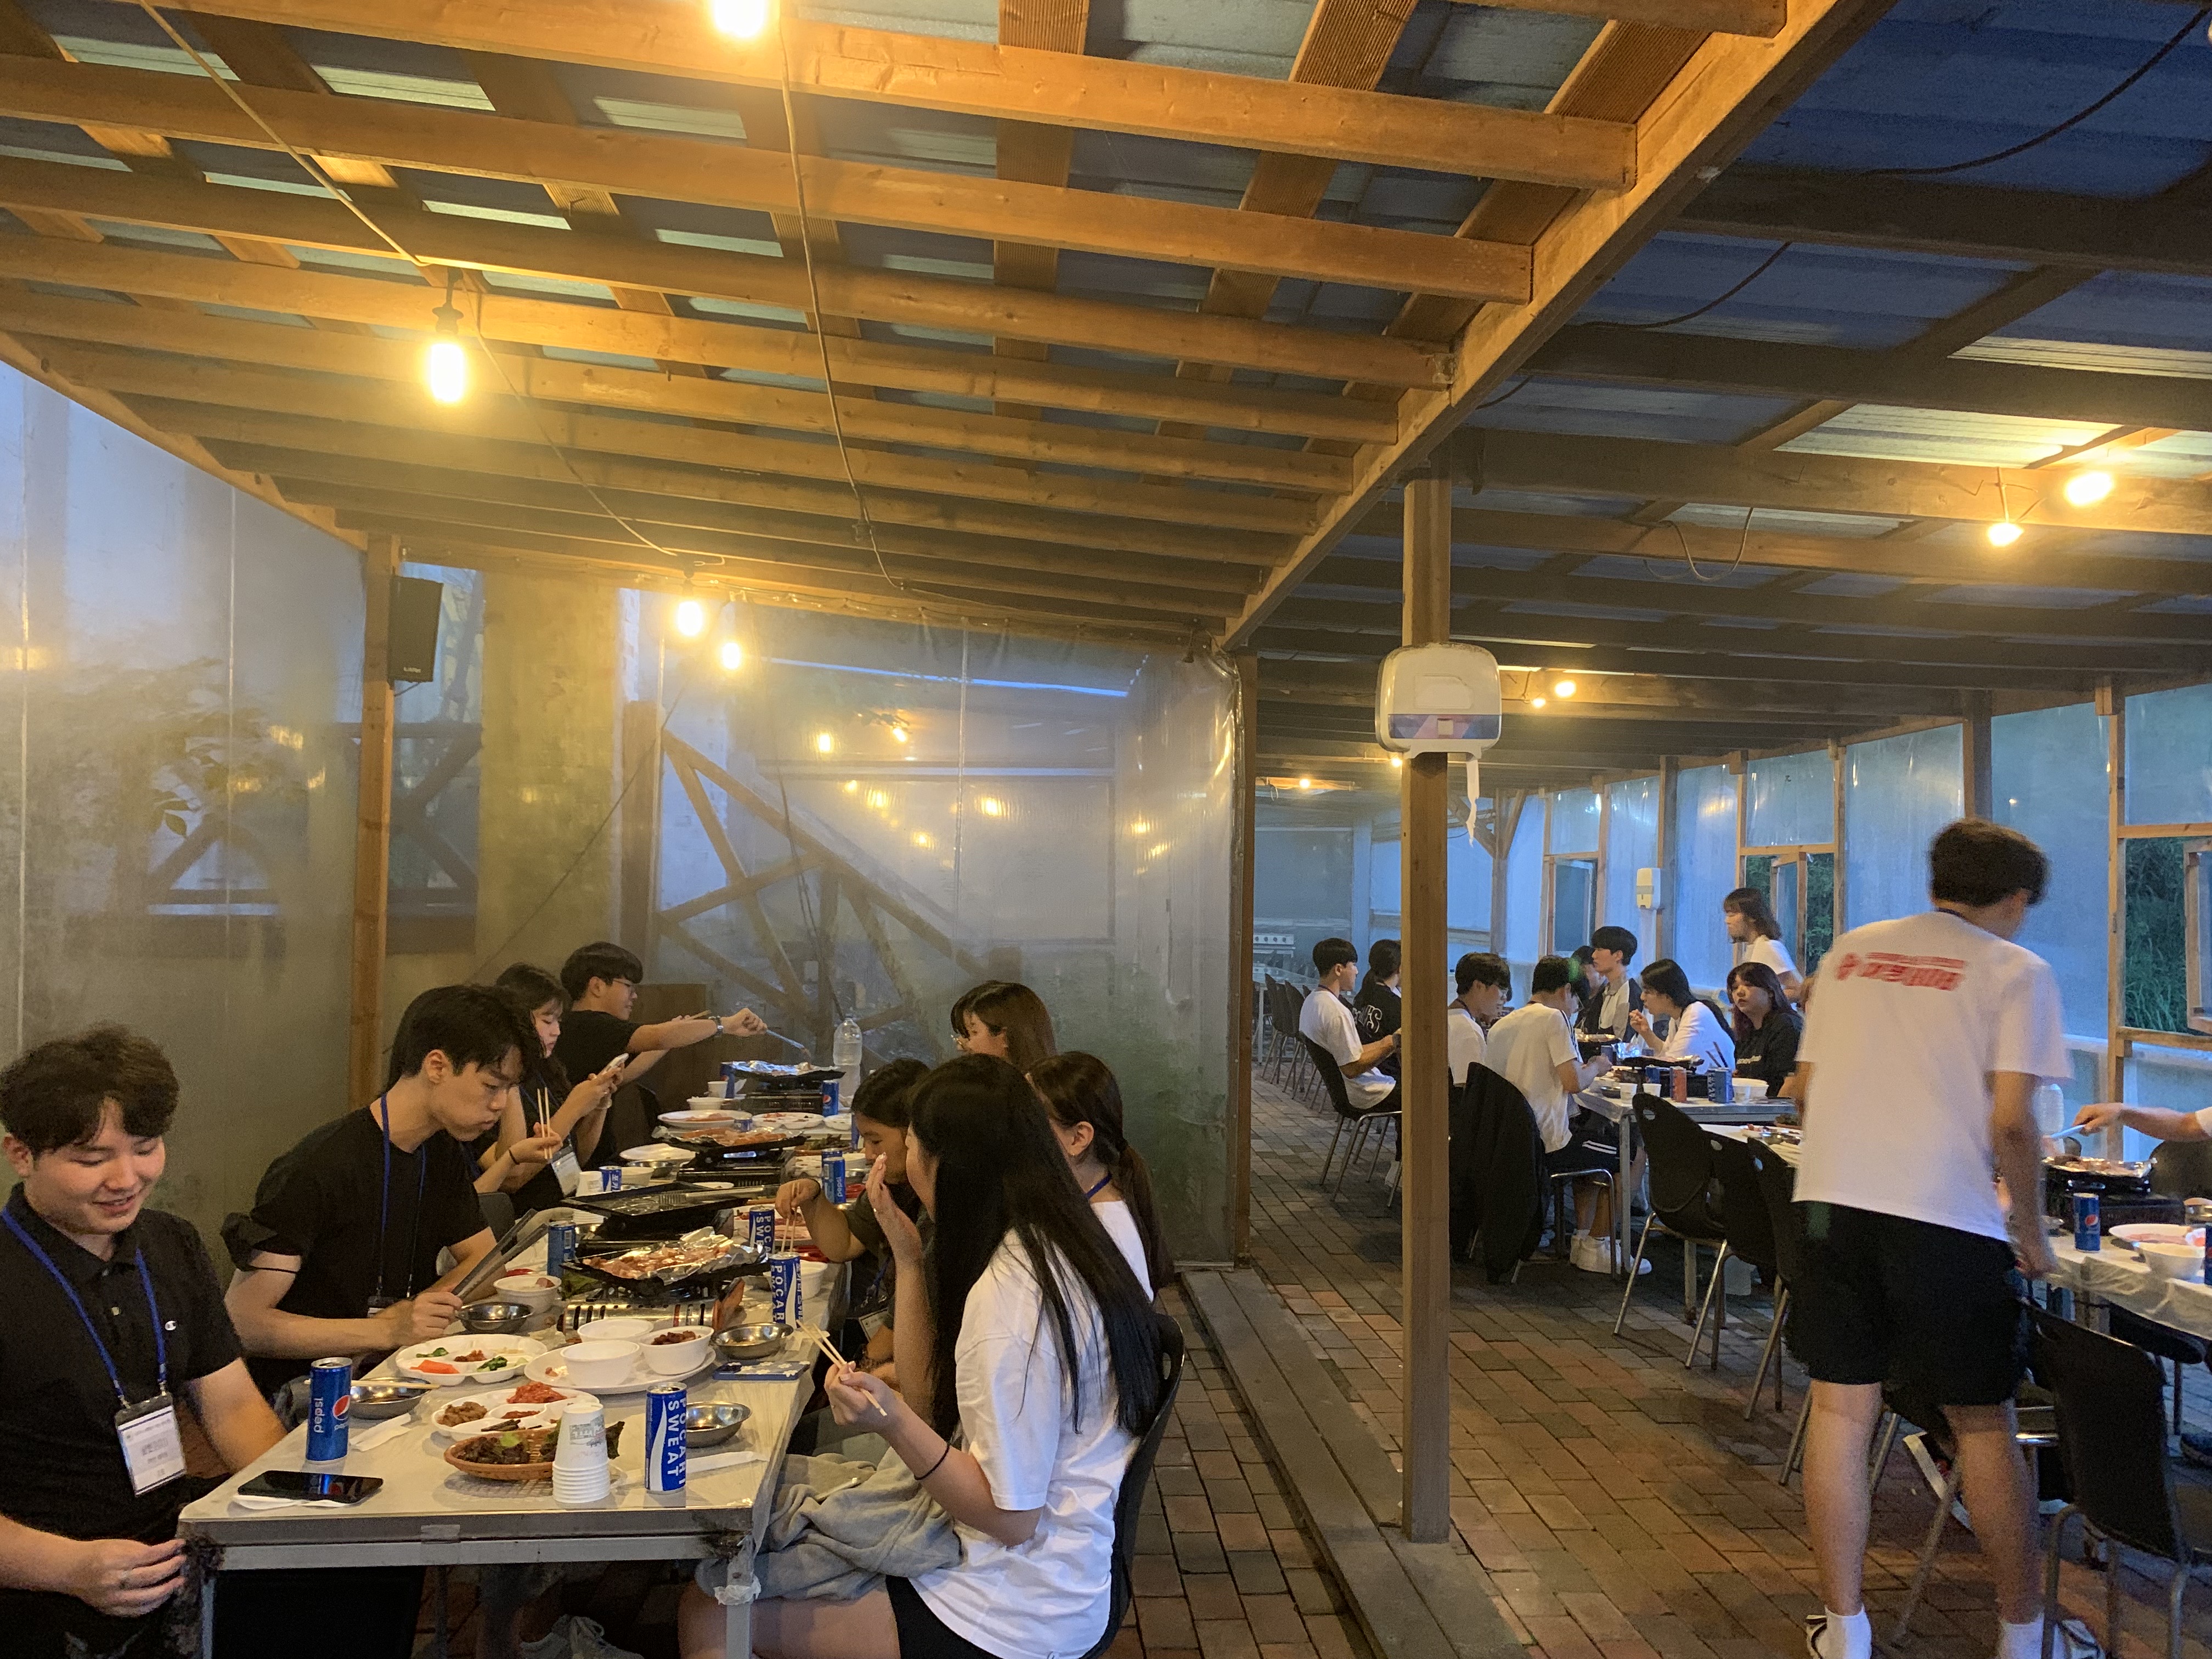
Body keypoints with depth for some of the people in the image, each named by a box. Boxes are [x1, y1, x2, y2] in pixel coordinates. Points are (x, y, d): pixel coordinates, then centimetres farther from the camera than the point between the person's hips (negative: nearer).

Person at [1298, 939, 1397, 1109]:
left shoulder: (1311, 1001, 6)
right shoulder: (1337, 1013, -24)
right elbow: (1352, 1068, -24)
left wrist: (1386, 1043, 7)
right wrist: (1391, 1043, -19)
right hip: (1361, 1095, -10)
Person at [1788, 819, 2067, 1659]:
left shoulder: (1852, 951, 14)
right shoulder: (2016, 971, 2)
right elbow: (2010, 1123, -7)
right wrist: (2031, 1232, 6)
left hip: (1832, 1198, 3)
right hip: (1947, 1215, -3)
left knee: (1840, 1408, 9)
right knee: (1983, 1423, 12)